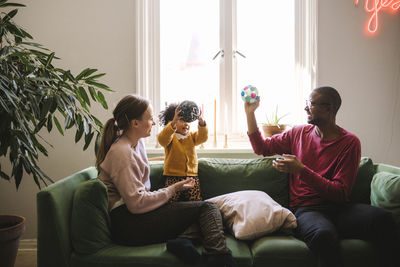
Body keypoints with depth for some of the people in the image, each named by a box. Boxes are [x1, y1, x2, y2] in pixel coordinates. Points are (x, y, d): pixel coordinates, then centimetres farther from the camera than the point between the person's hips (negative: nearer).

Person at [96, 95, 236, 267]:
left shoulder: (137, 142, 14)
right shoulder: (121, 152, -16)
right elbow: (136, 203, -19)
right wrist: (172, 189, -9)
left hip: (135, 212, 10)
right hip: (127, 224, -10)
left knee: (208, 207, 1)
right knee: (207, 208, -14)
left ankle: (177, 240, -24)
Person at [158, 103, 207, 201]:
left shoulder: (192, 136, 13)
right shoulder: (170, 137, 0)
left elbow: (203, 137, -6)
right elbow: (162, 139, -23)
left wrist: (201, 121, -25)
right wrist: (173, 123, -37)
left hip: (192, 175, 3)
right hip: (173, 176, -3)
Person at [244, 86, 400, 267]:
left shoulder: (350, 142, 2)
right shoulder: (299, 133, 14)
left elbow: (340, 193, -6)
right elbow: (261, 147, 23)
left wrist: (301, 170, -15)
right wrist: (250, 112, 15)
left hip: (338, 208, 0)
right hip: (305, 209, 1)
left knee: (383, 218, -32)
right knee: (324, 235, -37)